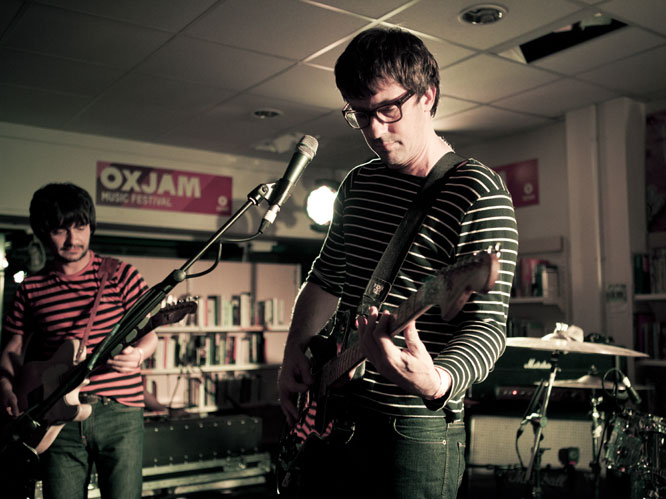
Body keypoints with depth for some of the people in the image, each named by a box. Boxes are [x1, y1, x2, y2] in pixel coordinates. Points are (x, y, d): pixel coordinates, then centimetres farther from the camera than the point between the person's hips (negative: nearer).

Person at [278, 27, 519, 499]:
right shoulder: (359, 183, 8)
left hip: (414, 432, -6)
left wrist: (437, 381, -38)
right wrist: (295, 352, 7)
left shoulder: (477, 191, -13)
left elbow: (488, 322, -19)